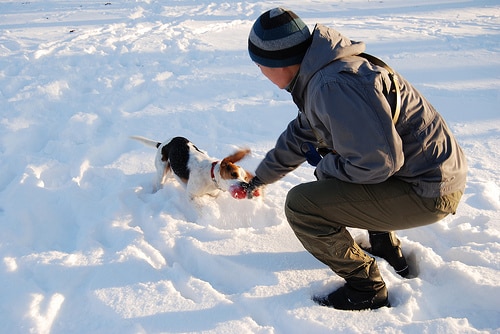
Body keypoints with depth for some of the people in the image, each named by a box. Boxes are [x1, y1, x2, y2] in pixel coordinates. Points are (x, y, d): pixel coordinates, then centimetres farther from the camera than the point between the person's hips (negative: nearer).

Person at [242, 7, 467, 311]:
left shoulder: (333, 85, -25)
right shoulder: (318, 73, 9)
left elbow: (376, 161, -28)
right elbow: (300, 135, 21)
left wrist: (324, 166, -8)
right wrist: (261, 178, 32)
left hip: (428, 192, -10)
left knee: (301, 204, -17)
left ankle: (366, 288, 4)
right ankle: (389, 250, 33)